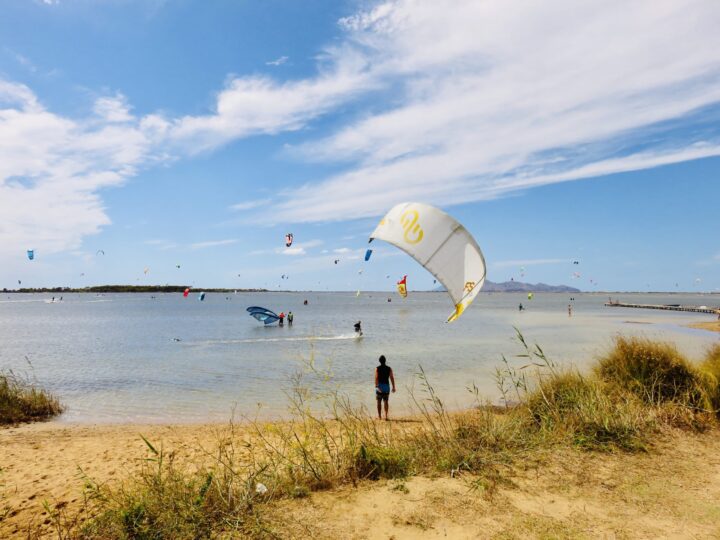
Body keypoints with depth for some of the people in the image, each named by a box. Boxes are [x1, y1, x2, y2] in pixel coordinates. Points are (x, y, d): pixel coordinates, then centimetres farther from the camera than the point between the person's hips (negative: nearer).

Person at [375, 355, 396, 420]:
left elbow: (376, 378, -17)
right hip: (386, 386, 2)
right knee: (386, 402, 8)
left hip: (379, 386, -2)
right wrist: (393, 387, 2)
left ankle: (379, 416, 19)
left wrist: (376, 386, -24)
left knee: (379, 402, 12)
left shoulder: (377, 368, -7)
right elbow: (392, 378, -3)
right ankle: (386, 416, -4)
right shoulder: (389, 368, 0)